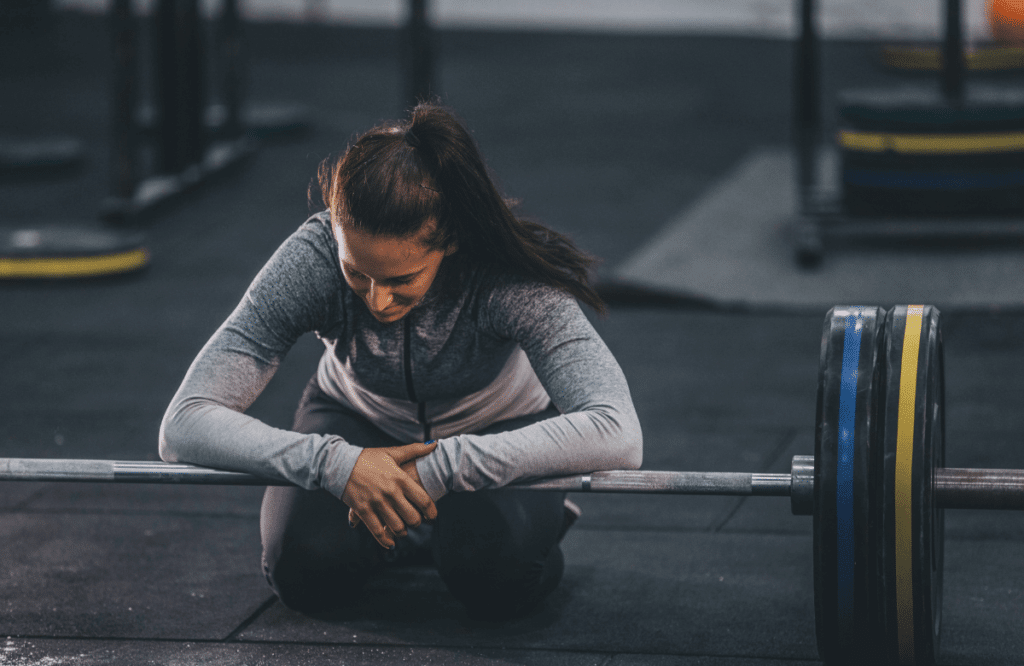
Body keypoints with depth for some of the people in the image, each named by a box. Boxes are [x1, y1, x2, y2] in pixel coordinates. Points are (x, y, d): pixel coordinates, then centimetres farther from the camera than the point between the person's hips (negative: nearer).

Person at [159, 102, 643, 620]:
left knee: (495, 578, -31)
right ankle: (394, 529, 10)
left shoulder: (509, 279, -38)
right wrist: (338, 463, -49)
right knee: (309, 573, -24)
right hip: (359, 426, 2)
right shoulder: (311, 261, -33)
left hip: (499, 427, -2)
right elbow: (184, 424, -35)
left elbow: (616, 434, -48)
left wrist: (443, 469, -50)